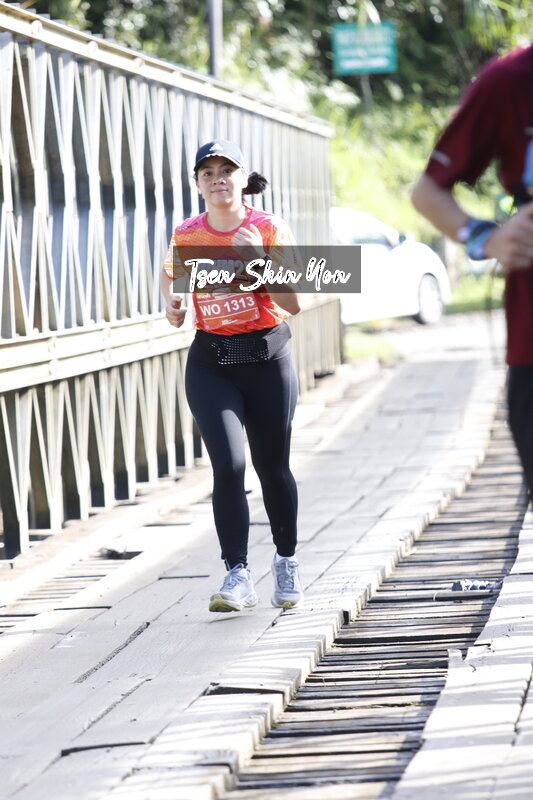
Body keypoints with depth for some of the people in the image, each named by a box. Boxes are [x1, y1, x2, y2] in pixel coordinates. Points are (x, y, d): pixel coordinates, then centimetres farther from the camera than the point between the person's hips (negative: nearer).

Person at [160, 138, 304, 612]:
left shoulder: (270, 230, -6)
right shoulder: (186, 236, 1)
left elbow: (293, 303, -10)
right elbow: (172, 282, 17)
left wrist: (259, 259, -22)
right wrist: (173, 309, -5)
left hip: (267, 359, -1)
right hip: (210, 364, 1)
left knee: (272, 466, 9)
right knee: (229, 464, -15)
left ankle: (287, 561, 32)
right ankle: (238, 575, -13)